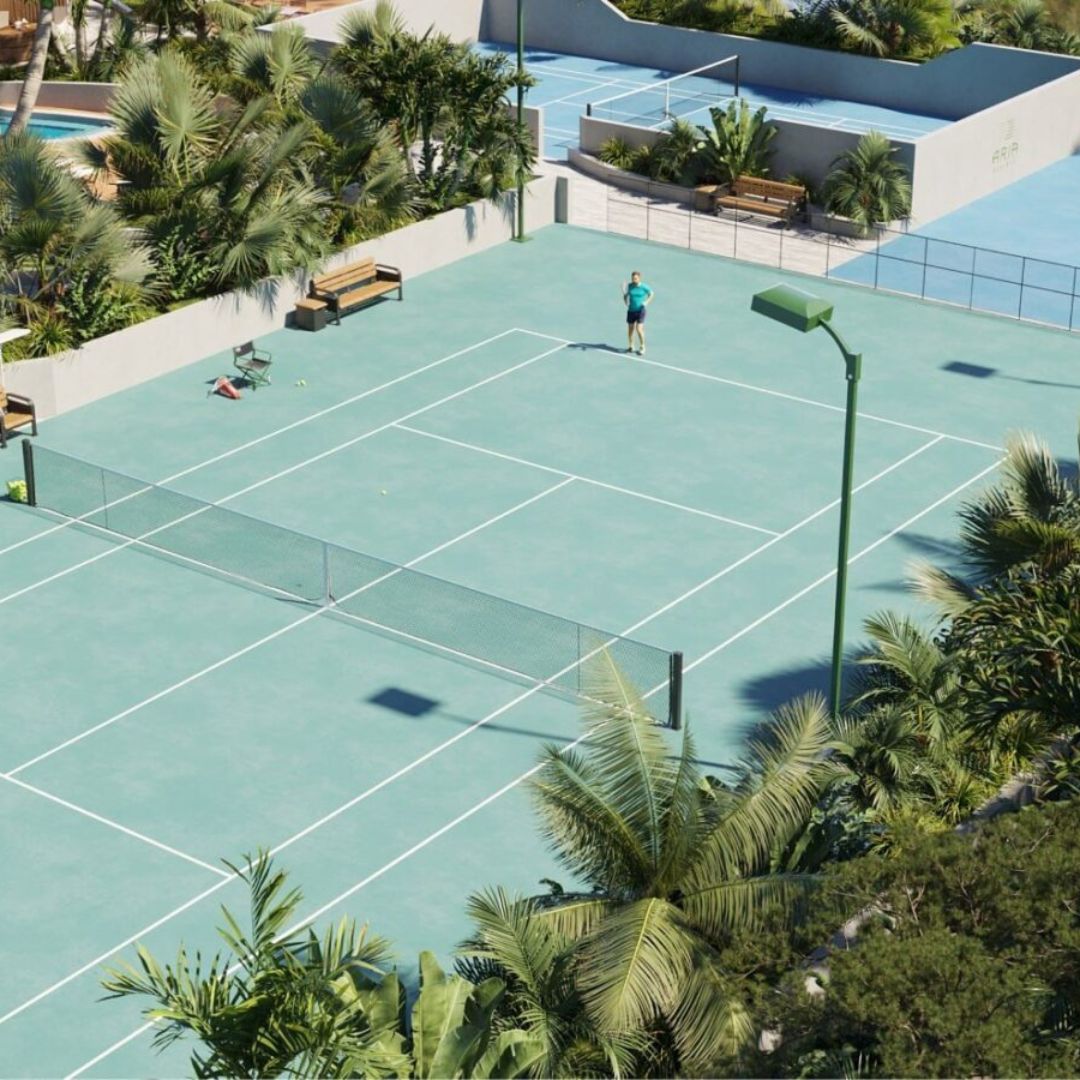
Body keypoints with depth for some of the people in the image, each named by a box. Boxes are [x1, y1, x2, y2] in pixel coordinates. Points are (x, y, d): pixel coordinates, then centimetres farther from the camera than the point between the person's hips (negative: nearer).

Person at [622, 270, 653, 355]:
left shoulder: (644, 287, -8)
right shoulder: (629, 286, -2)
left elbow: (651, 294, 7)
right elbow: (625, 295, 11)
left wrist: (646, 302, -7)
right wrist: (626, 302, -8)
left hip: (640, 310, -3)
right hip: (631, 310, 3)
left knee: (639, 330, -11)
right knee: (630, 330, 9)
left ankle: (642, 347, 6)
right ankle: (630, 346, 28)